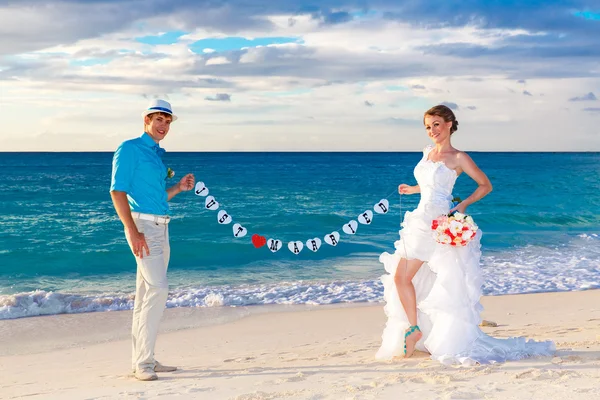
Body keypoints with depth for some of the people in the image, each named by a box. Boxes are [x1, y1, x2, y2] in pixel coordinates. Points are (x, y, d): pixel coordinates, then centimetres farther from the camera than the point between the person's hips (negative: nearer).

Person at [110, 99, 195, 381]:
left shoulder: (157, 154, 19)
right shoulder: (130, 149, -6)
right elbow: (117, 192, -14)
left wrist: (179, 188, 10)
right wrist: (132, 231, -22)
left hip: (161, 227, 9)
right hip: (142, 225, -9)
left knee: (146, 294, 10)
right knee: (158, 288, -17)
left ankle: (142, 360, 15)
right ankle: (143, 361, -13)